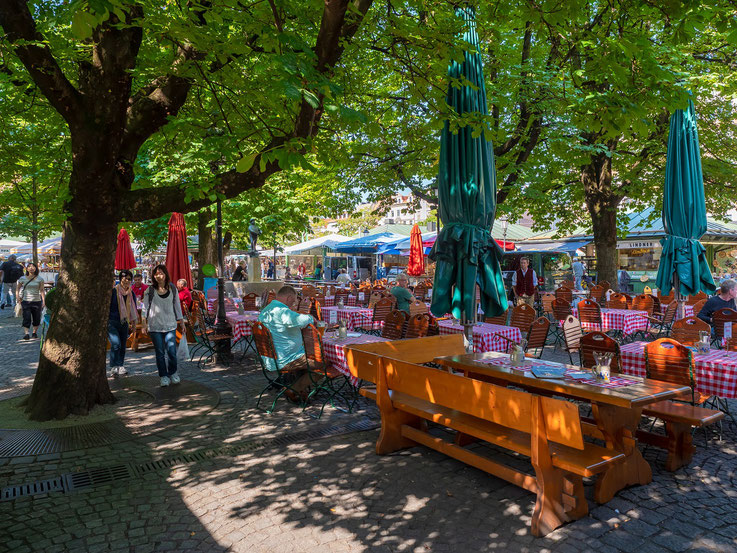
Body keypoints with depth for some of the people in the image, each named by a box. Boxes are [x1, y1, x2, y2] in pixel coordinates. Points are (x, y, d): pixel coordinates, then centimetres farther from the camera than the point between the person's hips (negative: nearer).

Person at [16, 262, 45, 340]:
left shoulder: (40, 279, 2)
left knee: (36, 318, 6)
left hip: (37, 301, 1)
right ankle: (26, 333, -11)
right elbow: (17, 288, 17)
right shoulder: (22, 279, 3)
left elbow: (42, 290, 2)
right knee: (26, 317, -10)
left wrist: (44, 301, -4)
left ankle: (35, 332, 23)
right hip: (25, 301, 0)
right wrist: (17, 296, 2)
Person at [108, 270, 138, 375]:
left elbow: (133, 309, 21)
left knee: (122, 346, 8)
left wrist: (133, 323, 21)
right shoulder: (113, 291, -7)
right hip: (112, 322, -5)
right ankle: (114, 367, -16)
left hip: (124, 323, 5)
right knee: (115, 343, -20)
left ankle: (120, 367, 19)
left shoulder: (131, 293, 9)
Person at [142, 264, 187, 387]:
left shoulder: (172, 289, 4)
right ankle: (163, 376, 18)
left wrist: (182, 323, 9)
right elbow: (145, 308, 4)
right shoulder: (150, 290, 0)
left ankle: (172, 373, 18)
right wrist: (144, 325, -1)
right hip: (155, 326, -1)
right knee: (160, 353, 3)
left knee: (172, 351, -5)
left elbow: (177, 307, 10)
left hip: (170, 326, 1)